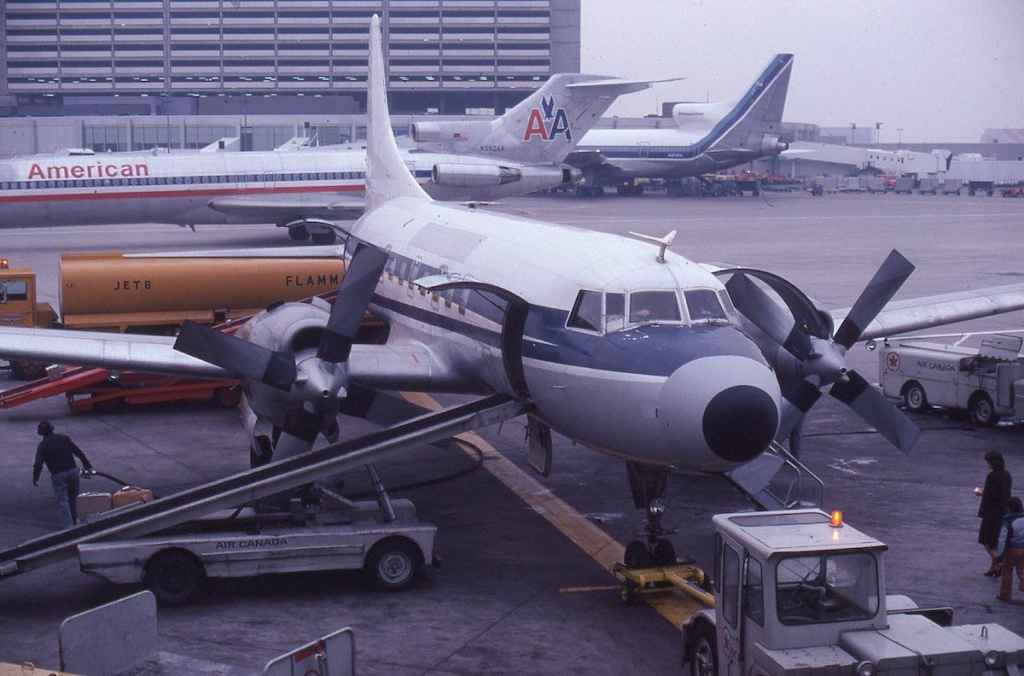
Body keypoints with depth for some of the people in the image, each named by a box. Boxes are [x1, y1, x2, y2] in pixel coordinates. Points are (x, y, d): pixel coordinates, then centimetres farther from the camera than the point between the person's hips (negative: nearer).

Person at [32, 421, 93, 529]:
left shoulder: (43, 445, -2)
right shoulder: (64, 438, 7)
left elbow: (38, 464, -8)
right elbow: (79, 452, 4)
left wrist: (35, 479, 3)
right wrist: (88, 465, 7)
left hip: (58, 475, -3)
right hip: (72, 471, 4)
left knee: (62, 502, -1)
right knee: (73, 497, 21)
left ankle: (68, 526, -9)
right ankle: (75, 520, 31)